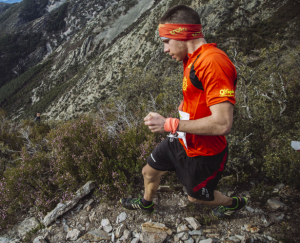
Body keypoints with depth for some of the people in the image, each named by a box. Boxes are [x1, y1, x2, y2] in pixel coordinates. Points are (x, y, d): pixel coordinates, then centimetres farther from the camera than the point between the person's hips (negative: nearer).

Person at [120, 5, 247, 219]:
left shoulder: (213, 62, -30)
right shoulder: (194, 59, 1)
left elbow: (223, 123, -35)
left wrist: (169, 124, -30)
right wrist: (185, 107, 3)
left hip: (203, 153, -8)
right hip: (181, 141, 8)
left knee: (196, 196, 19)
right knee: (149, 172, 21)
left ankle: (235, 203, 50)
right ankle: (146, 204, 54)